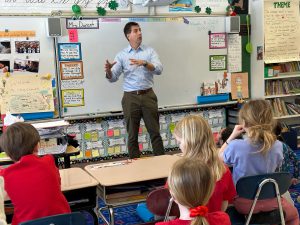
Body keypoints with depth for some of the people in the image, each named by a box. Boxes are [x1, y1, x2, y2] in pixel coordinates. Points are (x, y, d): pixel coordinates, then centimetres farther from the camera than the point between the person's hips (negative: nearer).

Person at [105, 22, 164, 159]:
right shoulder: (121, 55, 6)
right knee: (132, 133, 7)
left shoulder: (150, 51, 6)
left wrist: (144, 63, -26)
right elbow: (113, 78, 1)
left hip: (148, 95, 0)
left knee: (154, 131, 5)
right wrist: (108, 70, -21)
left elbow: (159, 69, -9)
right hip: (130, 97, 0)